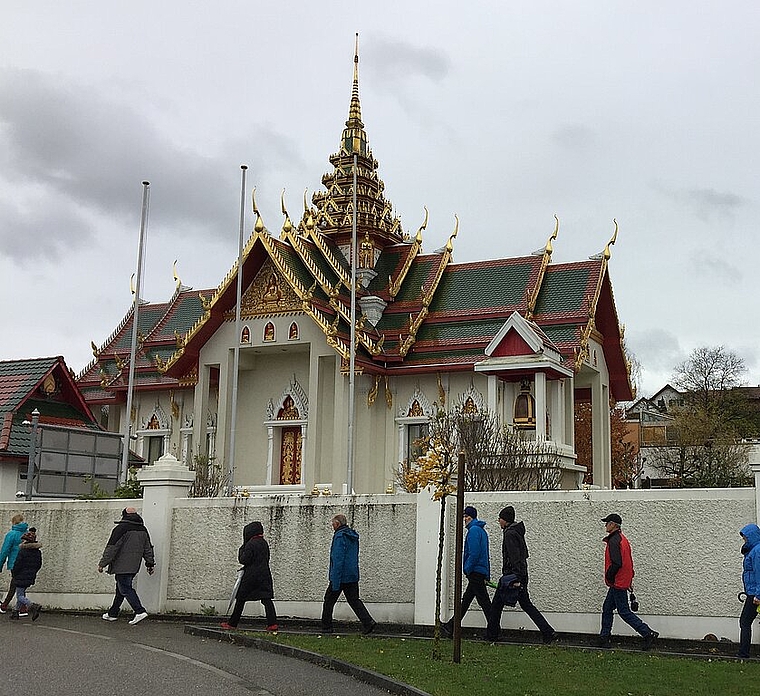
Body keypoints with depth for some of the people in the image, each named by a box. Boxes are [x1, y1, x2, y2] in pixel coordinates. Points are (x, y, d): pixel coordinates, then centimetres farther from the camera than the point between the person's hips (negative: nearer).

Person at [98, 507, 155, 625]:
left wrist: (102, 564, -7)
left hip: (122, 566, -8)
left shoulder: (121, 528, -11)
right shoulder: (143, 530, 11)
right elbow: (148, 549, 16)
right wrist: (150, 564, 23)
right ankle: (113, 613, 23)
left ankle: (140, 611, -17)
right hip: (134, 567, 8)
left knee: (125, 589, -7)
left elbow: (111, 548, -12)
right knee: (120, 589, 16)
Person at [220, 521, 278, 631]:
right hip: (264, 574, 6)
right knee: (266, 599, -1)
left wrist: (241, 550, 4)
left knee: (240, 599, 6)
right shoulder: (264, 543, 12)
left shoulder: (251, 544, -12)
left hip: (251, 576, -6)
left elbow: (243, 560, -14)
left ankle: (232, 623, 14)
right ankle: (272, 623, -13)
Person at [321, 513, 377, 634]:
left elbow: (338, 559, -20)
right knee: (354, 600, 8)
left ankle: (326, 627, 11)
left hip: (341, 576, -8)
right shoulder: (353, 537, 14)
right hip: (353, 576, 8)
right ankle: (368, 622, -7)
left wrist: (335, 581, -21)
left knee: (329, 601, 6)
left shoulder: (340, 537, -14)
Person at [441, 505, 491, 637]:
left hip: (476, 572, -10)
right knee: (465, 600, 13)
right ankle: (451, 627, 19)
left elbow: (474, 553, -22)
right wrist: (487, 576, 22)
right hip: (482, 572, 10)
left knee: (484, 602, -6)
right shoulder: (481, 530, 18)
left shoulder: (474, 530, -13)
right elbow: (484, 555, 21)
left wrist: (467, 569, -13)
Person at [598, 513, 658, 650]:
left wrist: (608, 577, -13)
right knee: (607, 608, 15)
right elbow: (629, 561, 17)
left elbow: (616, 564, -26)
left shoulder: (614, 541, -19)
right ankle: (604, 638, 20)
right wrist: (630, 578, 20)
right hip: (623, 581, 10)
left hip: (618, 583, -10)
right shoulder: (622, 539, 13)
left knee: (624, 612, -5)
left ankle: (649, 634, -6)